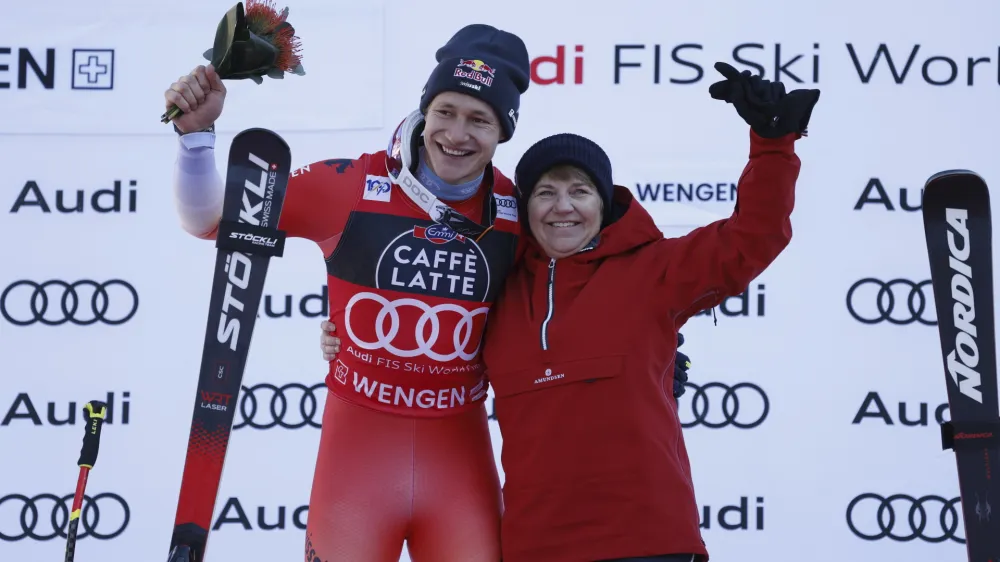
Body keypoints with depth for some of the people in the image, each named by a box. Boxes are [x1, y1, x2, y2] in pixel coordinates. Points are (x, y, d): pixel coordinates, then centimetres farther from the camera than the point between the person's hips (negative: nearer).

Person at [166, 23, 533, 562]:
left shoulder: (517, 212, -2)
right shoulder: (350, 187, -9)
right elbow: (208, 218, -3)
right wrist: (197, 132, -16)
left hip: (461, 457, 2)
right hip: (357, 444, -2)